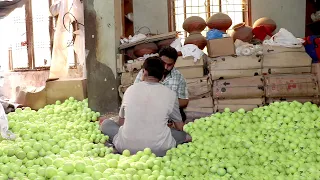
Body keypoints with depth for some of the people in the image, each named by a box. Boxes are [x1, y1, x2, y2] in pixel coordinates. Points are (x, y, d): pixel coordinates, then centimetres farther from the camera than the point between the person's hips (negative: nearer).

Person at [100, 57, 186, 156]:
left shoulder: (130, 89, 5)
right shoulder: (170, 94, -1)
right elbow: (180, 127, 10)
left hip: (127, 147, 2)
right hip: (158, 150, -1)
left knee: (106, 123, 25)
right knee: (183, 132, 22)